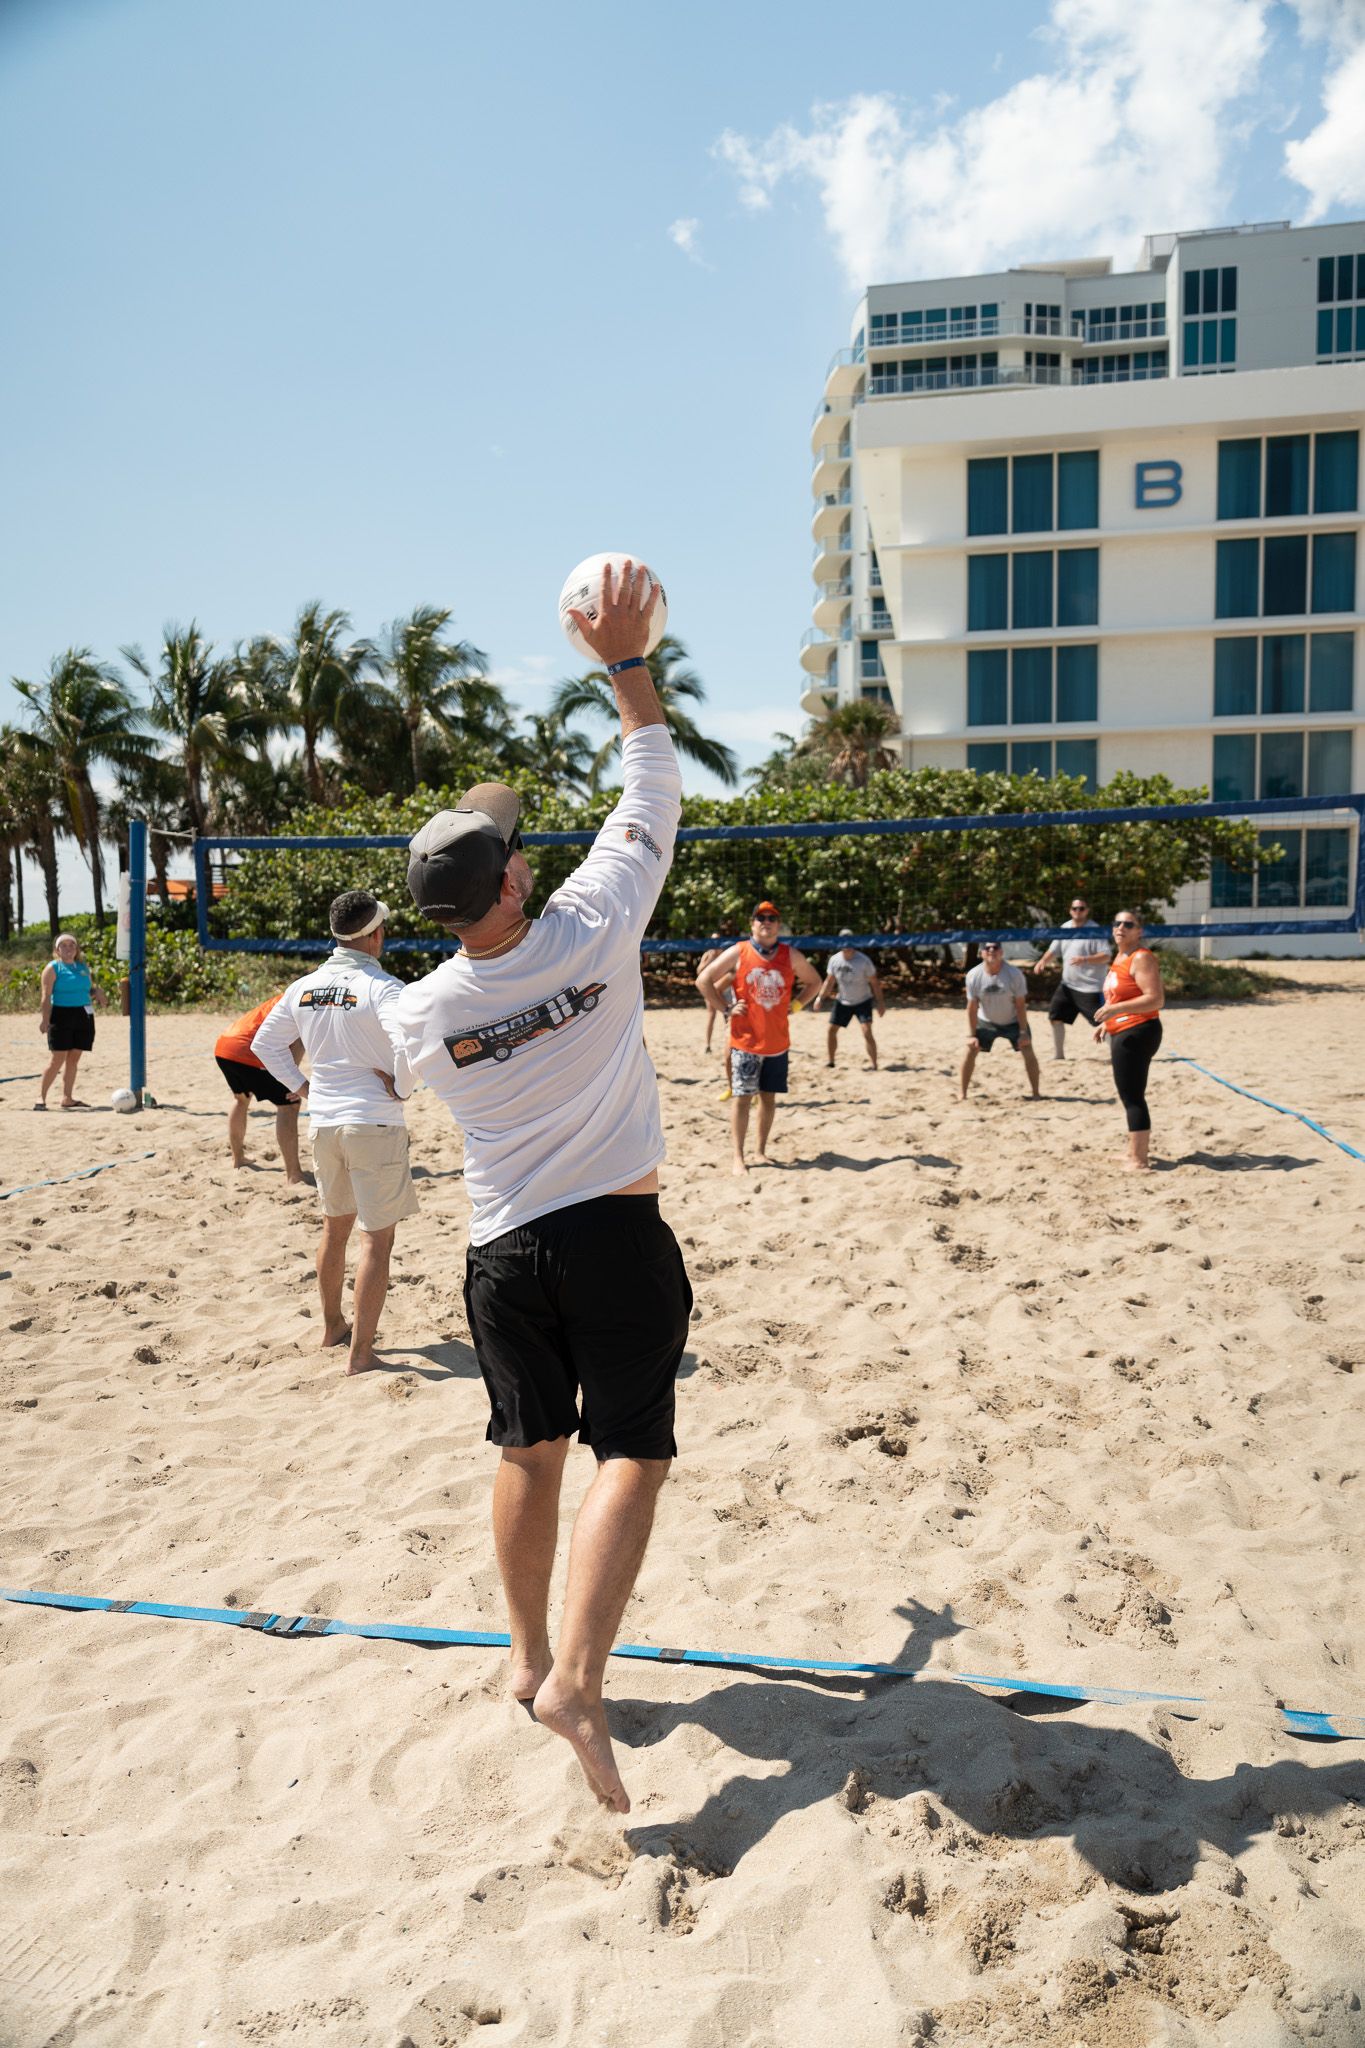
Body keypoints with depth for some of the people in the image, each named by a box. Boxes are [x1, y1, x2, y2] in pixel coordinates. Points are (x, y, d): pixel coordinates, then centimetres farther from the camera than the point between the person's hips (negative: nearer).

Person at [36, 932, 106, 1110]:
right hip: (62, 1015, -6)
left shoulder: (83, 967, 15)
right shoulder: (53, 967, -2)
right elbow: (47, 996, -8)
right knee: (58, 1059, -9)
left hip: (83, 1016, 6)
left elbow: (90, 989, 24)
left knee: (74, 1059, 8)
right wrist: (44, 1019, -16)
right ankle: (41, 1097, 0)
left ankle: (67, 1098, 15)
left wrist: (97, 992, 0)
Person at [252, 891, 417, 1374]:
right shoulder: (380, 987, -14)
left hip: (323, 1122, 7)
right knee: (376, 1238, 1)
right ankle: (360, 1352, 2)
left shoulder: (303, 987, 6)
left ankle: (332, 1327, 37)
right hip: (374, 1123, -7)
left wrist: (301, 1086, 16)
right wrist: (401, 1089, -13)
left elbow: (265, 1044, 16)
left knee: (335, 1224, 23)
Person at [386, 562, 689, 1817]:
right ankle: (576, 1680, -10)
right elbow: (653, 795, -2)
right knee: (632, 1452, 1)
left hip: (502, 1250, 4)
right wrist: (627, 662, 5)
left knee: (530, 1450, 16)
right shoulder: (591, 931, -13)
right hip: (616, 1236, -3)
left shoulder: (419, 1013, -6)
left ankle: (532, 1659, 30)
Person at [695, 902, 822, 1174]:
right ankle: (738, 1158, -1)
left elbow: (814, 982, 16)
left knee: (768, 1096, 9)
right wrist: (726, 1008, -7)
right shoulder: (738, 953, -5)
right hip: (745, 1041, -3)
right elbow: (704, 980, -2)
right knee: (742, 1097, -5)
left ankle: (761, 1152, 20)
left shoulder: (791, 956, 3)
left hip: (778, 1042, 3)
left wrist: (794, 1006, 4)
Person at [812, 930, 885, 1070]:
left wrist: (880, 1002, -11)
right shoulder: (834, 960, -7)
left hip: (862, 1001, -4)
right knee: (831, 1029, 4)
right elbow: (830, 980, 5)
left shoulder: (864, 960, -18)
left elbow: (874, 982, -10)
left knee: (867, 1031, -17)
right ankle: (829, 1061, 19)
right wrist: (820, 997, -4)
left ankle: (873, 1065, -11)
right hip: (842, 1001, 4)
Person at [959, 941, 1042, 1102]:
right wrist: (971, 1035, -12)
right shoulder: (974, 976, -21)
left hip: (1013, 1021, -1)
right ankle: (963, 1093, 2)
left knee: (1028, 1051, -10)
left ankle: (1036, 1094, 3)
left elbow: (1020, 1005, -18)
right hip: (985, 1021, 1)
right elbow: (972, 1007, -12)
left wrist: (1023, 1032, -19)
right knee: (970, 1050, -9)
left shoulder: (1014, 974, -25)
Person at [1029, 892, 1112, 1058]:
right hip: (1067, 984, 7)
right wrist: (1042, 961, -3)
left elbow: (1106, 956, -17)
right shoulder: (1065, 928, 8)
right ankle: (1058, 1054, 22)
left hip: (1090, 987, -7)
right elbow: (1053, 950, 16)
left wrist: (1085, 959, -33)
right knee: (1055, 1016, 9)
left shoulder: (1095, 931, -12)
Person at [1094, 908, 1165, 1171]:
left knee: (1132, 1096, -9)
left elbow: (1155, 999, -23)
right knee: (1128, 1095, 19)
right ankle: (1137, 1152, 30)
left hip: (1136, 1034, -11)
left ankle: (1138, 1161, -6)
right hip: (1123, 1035, 11)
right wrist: (1107, 1022, 21)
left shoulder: (1141, 957, -14)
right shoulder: (1121, 957, 16)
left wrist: (1115, 1009, -29)